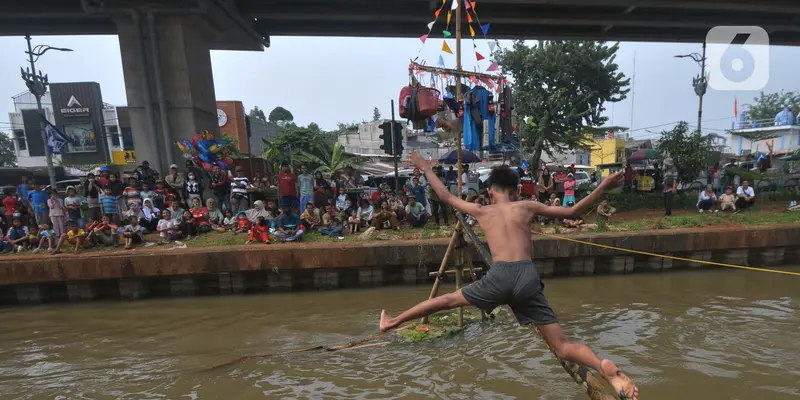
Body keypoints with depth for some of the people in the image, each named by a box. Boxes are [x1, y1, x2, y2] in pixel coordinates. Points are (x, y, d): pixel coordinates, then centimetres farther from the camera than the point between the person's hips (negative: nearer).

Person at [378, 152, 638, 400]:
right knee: (562, 346, 11)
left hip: (498, 277, 0)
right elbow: (572, 212, 17)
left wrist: (426, 169, 37)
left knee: (448, 300, 21)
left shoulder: (481, 211, 16)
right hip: (528, 278, 1)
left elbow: (445, 196, 25)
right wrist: (603, 187, 27)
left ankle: (392, 323, 28)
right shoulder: (527, 207, 15)